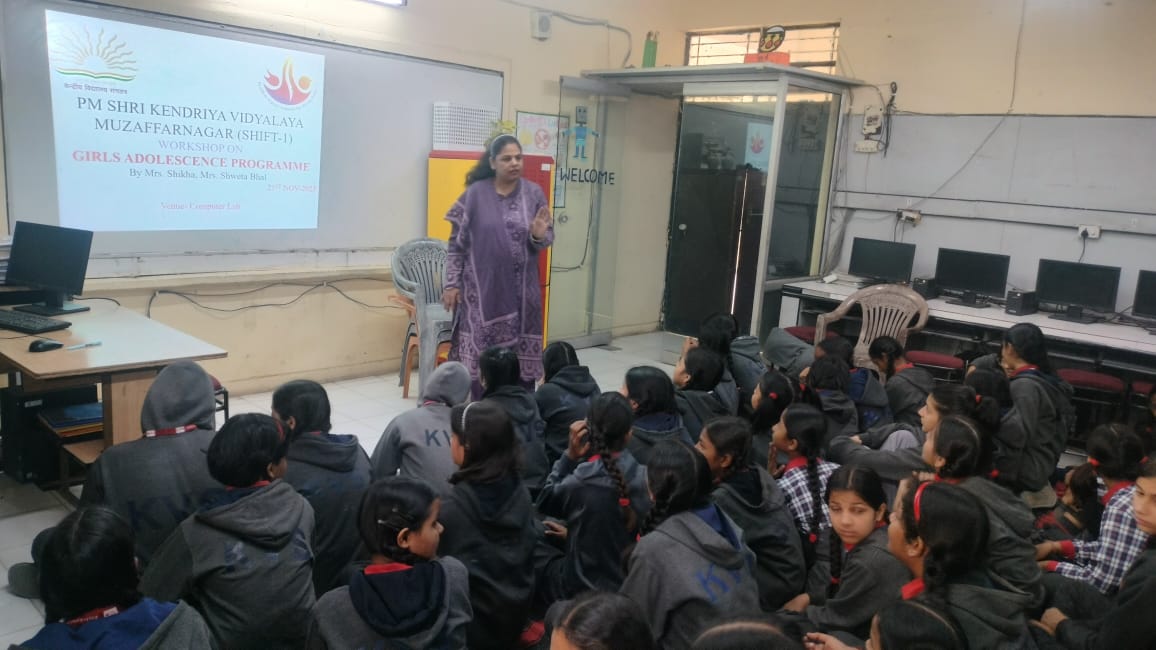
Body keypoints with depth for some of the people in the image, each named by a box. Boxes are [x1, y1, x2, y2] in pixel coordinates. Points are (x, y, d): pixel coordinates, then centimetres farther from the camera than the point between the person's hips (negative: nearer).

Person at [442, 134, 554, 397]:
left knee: (522, 356, 6)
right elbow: (456, 243, 0)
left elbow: (547, 239, 6)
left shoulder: (534, 194, 2)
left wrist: (539, 236, -17)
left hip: (521, 290, 2)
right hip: (483, 288, -2)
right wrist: (451, 284, -4)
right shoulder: (475, 194, -3)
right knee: (480, 355, 0)